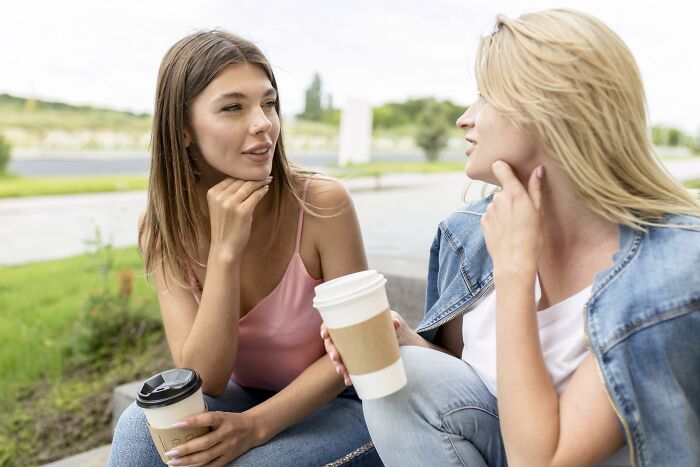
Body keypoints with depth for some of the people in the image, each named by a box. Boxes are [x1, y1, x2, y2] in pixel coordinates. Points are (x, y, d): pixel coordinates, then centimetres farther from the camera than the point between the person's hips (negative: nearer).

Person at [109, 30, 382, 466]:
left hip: (339, 403, -2)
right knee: (143, 424, -23)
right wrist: (224, 252, -31)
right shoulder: (165, 229, -13)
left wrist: (255, 425, -25)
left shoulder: (323, 203, -23)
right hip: (244, 399, 3)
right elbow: (203, 382, -20)